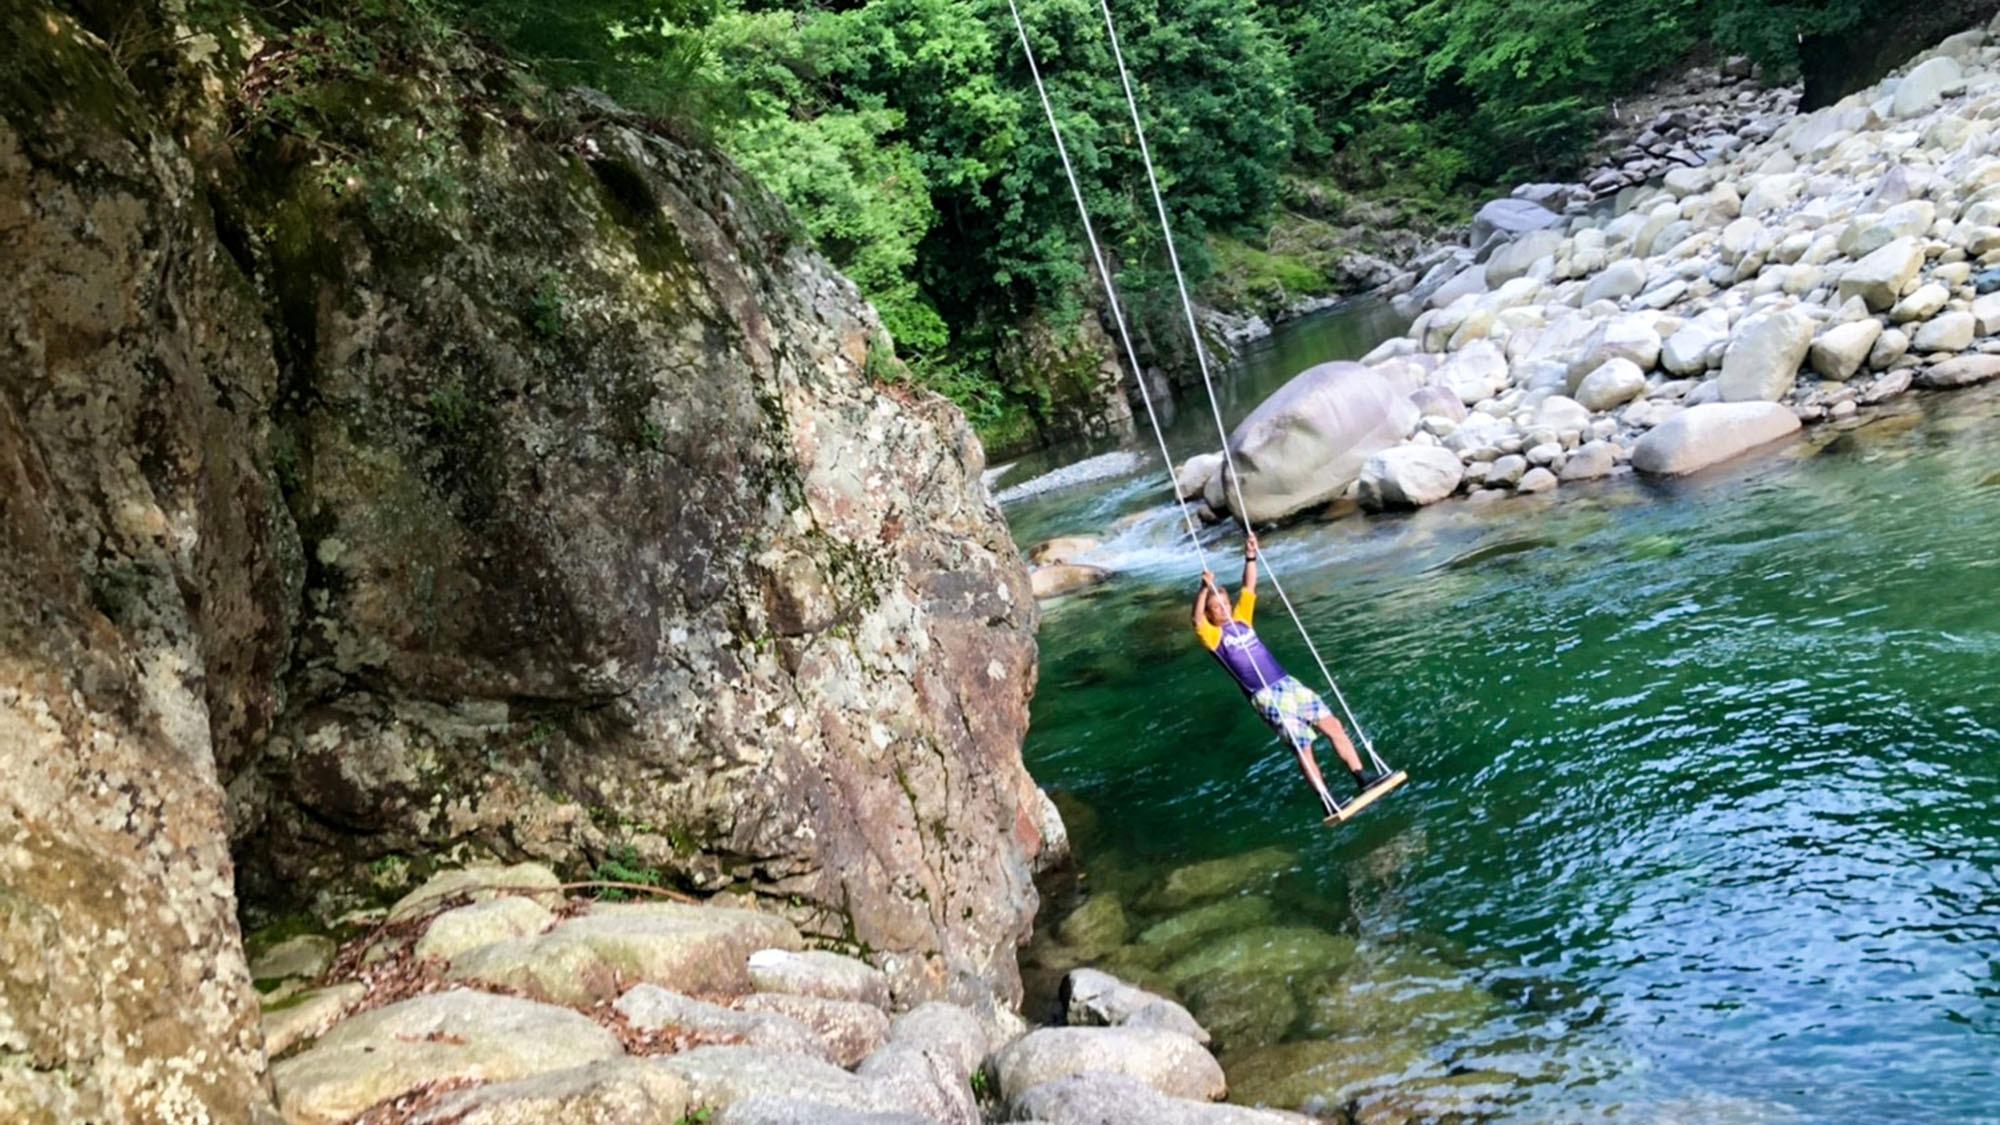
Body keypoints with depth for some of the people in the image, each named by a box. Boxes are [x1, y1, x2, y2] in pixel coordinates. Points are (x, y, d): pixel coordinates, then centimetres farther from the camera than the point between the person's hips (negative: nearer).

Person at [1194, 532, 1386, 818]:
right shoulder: (1213, 636, -2)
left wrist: (1250, 558, 0)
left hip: (1288, 684, 6)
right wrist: (1204, 589, -33)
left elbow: (1249, 589, 13)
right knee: (1303, 747, -11)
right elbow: (1197, 621, -21)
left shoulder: (1241, 619, 16)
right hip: (1266, 697, -6)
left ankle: (1361, 777, 0)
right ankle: (1328, 804, -7)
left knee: (1332, 724, -3)